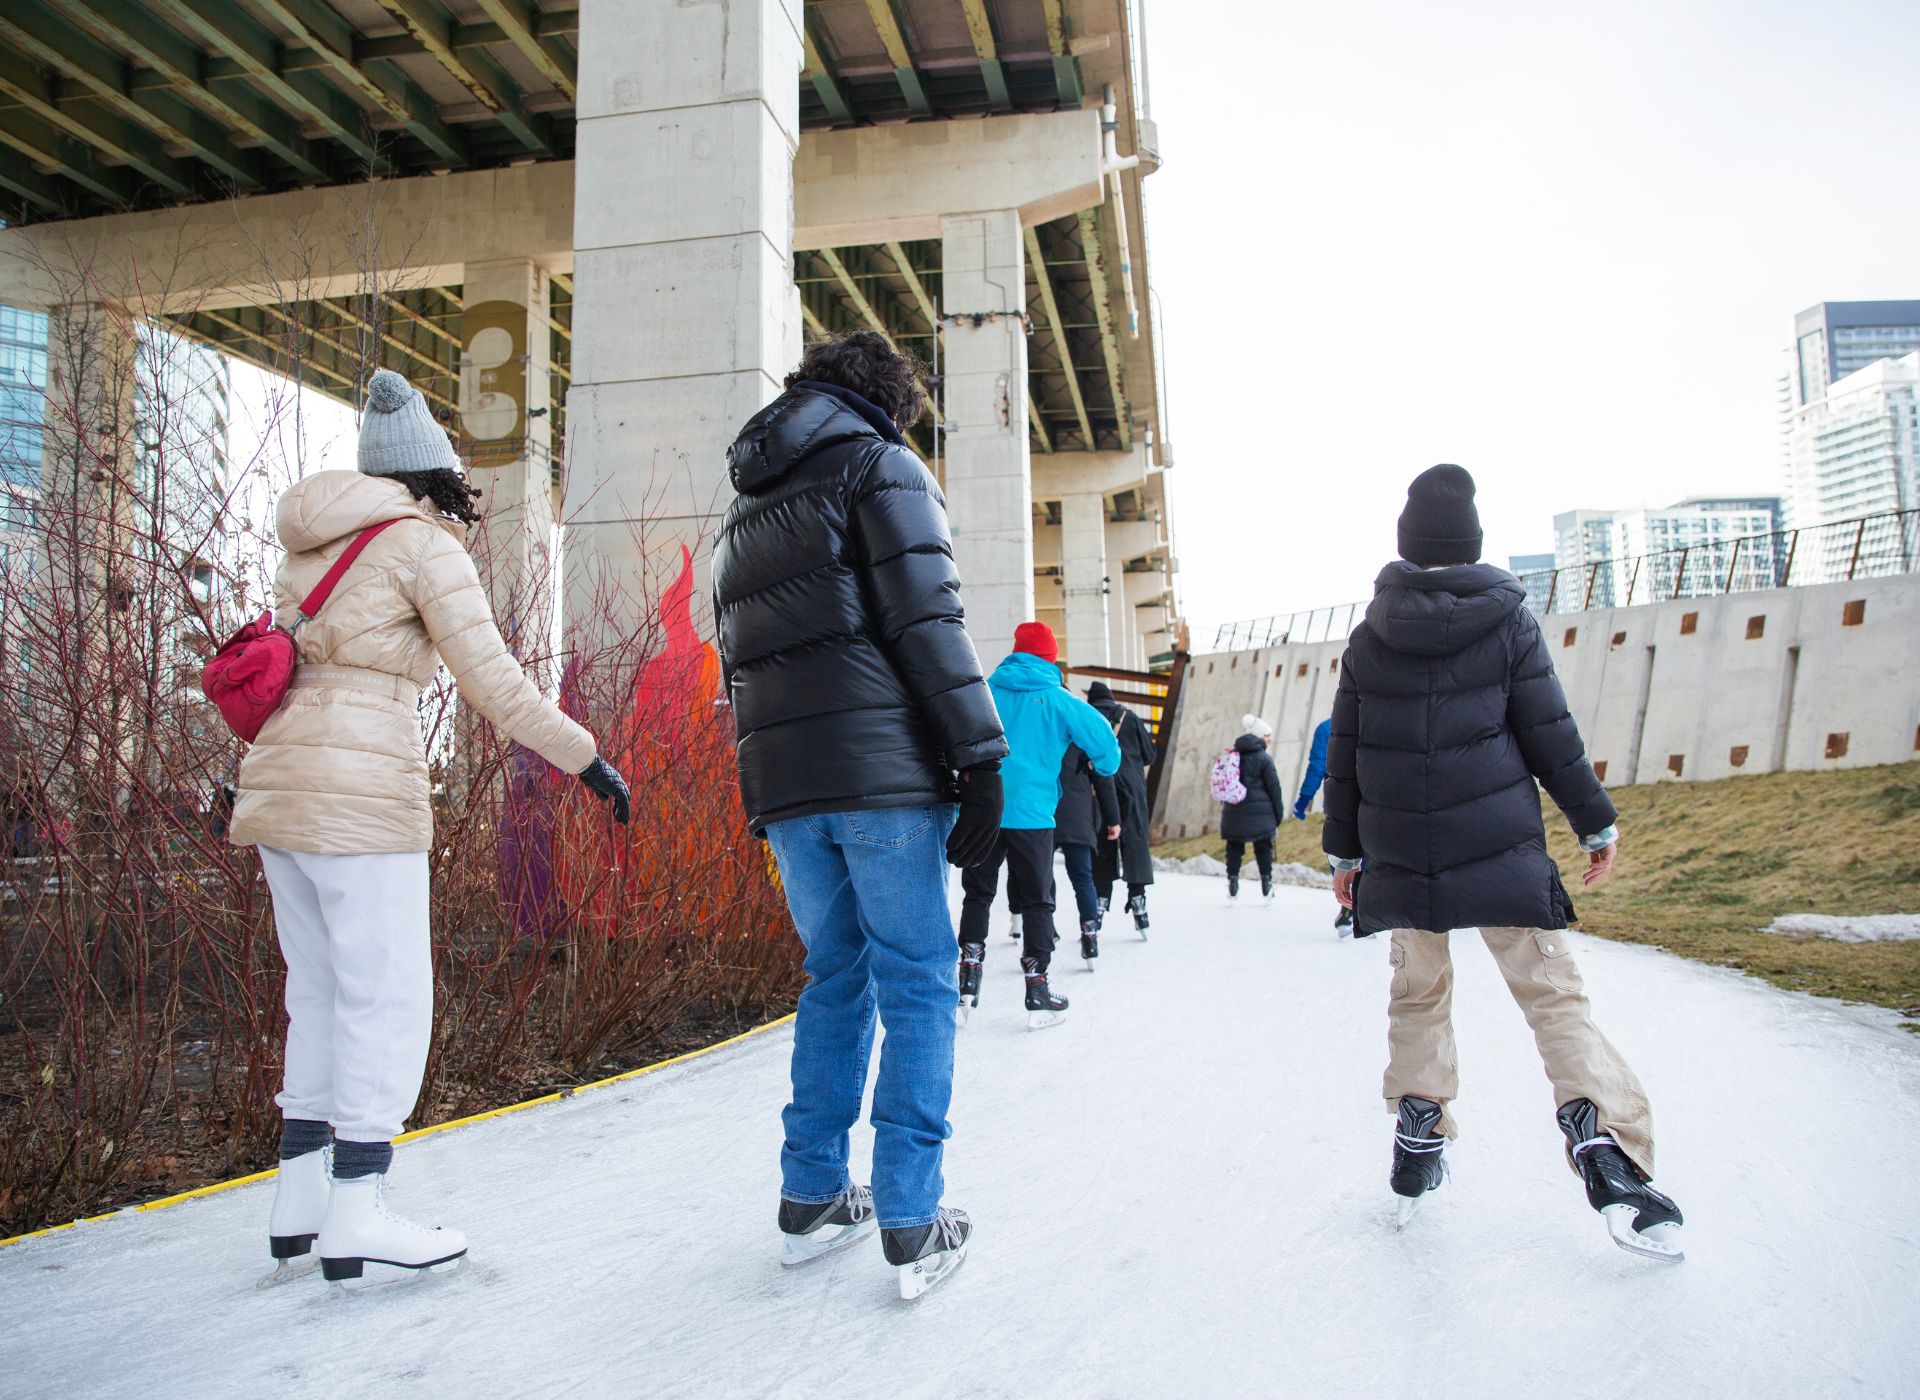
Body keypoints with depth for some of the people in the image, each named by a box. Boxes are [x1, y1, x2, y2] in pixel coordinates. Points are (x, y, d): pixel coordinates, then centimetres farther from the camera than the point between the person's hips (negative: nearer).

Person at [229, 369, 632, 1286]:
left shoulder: (312, 548, 18)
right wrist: (587, 760, -6)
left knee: (319, 994, 14)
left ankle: (298, 1205, 20)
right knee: (389, 996, -2)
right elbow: (494, 683, -12)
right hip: (363, 791, -8)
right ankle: (354, 1217, 1)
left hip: (280, 782, 8)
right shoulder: (424, 544, -5)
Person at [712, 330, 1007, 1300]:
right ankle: (912, 1227, 1)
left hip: (783, 782, 7)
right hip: (883, 771, -6)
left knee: (834, 976, 16)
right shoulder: (879, 465, 1)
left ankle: (811, 1200, 20)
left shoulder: (746, 509, 23)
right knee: (916, 985, 0)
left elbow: (737, 651, 20)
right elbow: (927, 620, -11)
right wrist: (980, 758, -11)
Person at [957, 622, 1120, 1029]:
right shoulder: (1058, 699, -1)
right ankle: (1038, 993, 8)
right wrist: (1105, 768, 20)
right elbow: (1102, 737, -1)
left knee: (977, 895, 13)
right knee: (1036, 901, 8)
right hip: (1031, 814, -2)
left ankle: (967, 987, 7)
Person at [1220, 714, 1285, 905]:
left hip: (1233, 811, 3)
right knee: (1263, 849, 7)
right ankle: (1267, 890, 13)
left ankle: (1232, 885, 3)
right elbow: (1274, 788, -6)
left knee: (1234, 849, 6)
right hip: (1260, 814, -3)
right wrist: (1278, 813, 2)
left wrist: (1226, 807, 20)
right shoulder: (1264, 758, -7)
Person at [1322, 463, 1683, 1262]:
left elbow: (1343, 756, 6)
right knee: (1552, 994, 1)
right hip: (1500, 849, -2)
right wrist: (1595, 824, 9)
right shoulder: (1509, 622, -3)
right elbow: (1551, 736, -2)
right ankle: (1604, 1144, -14)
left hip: (1401, 855, 2)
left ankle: (1418, 1138, 16)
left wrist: (1343, 849, 15)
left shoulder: (1368, 640, 3)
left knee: (1418, 992, 17)